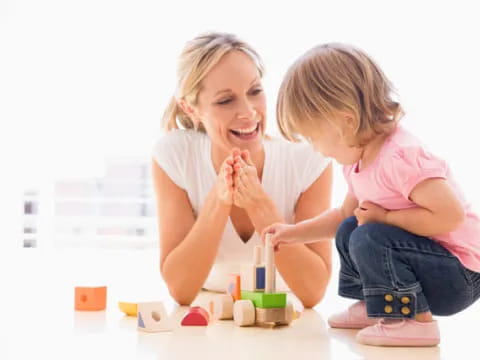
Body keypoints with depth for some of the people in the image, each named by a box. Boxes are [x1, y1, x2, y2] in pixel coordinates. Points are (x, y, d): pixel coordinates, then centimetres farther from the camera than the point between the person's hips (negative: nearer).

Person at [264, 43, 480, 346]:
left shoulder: (401, 158, -28)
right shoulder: (360, 160, 3)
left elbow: (450, 216, -34)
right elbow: (345, 214, 20)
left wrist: (384, 217, -24)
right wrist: (295, 233, 16)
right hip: (430, 261, 10)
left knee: (370, 239, -27)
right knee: (349, 230, 17)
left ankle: (412, 319, -17)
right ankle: (373, 305, 22)